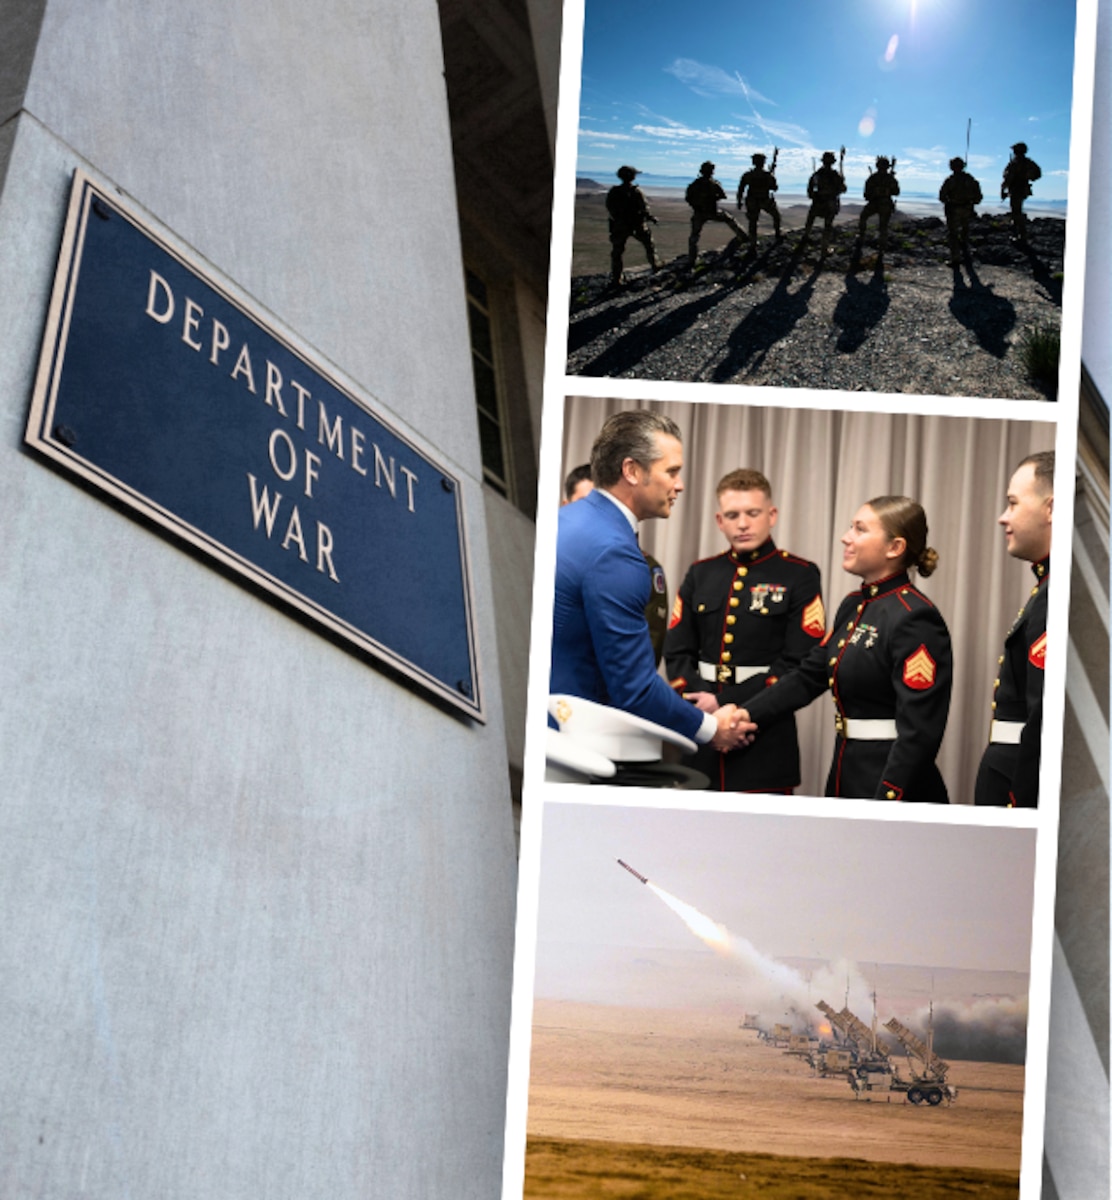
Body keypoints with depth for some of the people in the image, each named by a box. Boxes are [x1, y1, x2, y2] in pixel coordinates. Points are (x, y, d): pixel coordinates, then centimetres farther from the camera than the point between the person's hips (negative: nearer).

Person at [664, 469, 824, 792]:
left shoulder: (800, 577, 0)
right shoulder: (700, 575, 13)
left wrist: (726, 703, -14)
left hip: (765, 740, -3)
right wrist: (699, 703, -11)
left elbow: (800, 663, -9)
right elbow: (677, 652, 9)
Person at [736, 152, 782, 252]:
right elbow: (774, 188, -2)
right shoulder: (768, 175, -14)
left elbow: (741, 189, -6)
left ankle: (752, 247, 5)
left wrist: (739, 202, 5)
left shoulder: (747, 175, -10)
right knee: (776, 216, 27)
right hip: (765, 201, -1)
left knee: (752, 224, 9)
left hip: (752, 203, 1)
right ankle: (778, 235, 34)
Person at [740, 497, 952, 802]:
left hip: (892, 786, -8)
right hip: (847, 777, 8)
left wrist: (885, 806, -24)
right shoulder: (853, 607, 11)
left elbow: (920, 732, -21)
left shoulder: (916, 619, -17)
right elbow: (810, 675, 14)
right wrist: (747, 715, 3)